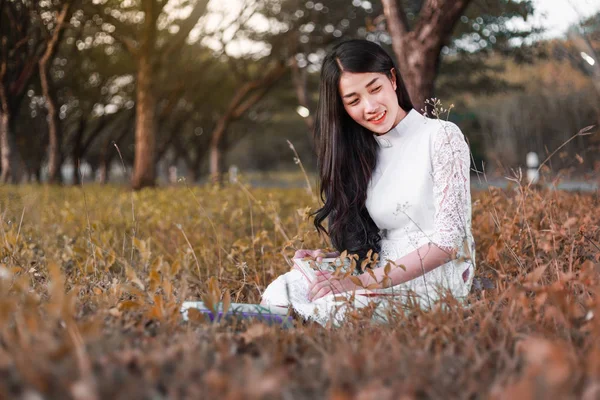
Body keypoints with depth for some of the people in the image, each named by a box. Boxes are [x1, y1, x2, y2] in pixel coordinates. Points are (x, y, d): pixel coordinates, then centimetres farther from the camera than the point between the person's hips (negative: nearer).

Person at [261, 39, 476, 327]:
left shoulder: (441, 136, -5)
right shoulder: (359, 154, 14)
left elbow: (449, 240, -14)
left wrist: (363, 281, -21)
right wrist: (326, 259, -4)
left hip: (436, 281, -5)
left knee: (324, 301, -31)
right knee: (283, 289, -23)